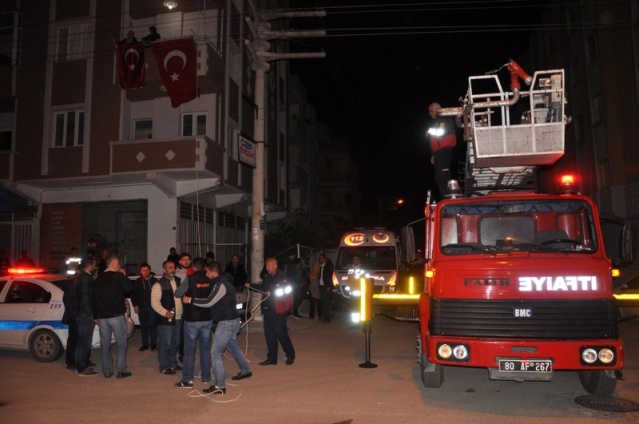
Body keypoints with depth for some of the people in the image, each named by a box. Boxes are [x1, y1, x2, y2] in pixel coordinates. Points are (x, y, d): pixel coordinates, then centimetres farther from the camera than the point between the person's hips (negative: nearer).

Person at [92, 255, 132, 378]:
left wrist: (96, 315, 17)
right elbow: (128, 289, -3)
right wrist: (123, 276, 7)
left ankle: (107, 371, 12)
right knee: (121, 343, 2)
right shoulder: (119, 276, -8)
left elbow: (93, 298, 12)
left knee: (105, 345, 9)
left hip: (102, 316, 5)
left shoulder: (99, 279, 11)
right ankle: (121, 370, 1)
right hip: (116, 315, -5)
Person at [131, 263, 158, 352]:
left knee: (152, 325, -6)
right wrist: (135, 305, 2)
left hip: (153, 307, -2)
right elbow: (133, 294, 10)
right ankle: (145, 344, 17)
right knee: (143, 326, 7)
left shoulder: (155, 281, 2)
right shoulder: (137, 282, 8)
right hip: (141, 307, 3)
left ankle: (153, 344, 1)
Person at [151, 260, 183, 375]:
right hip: (166, 319, -6)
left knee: (175, 343, 16)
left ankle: (172, 363, 30)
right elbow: (155, 302, -15)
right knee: (165, 343, 0)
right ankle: (164, 367, 11)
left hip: (178, 318, 7)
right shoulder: (159, 284, -10)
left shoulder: (178, 281, 10)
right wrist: (164, 312, -25)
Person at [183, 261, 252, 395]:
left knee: (216, 352, -8)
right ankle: (245, 370, 42)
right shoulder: (223, 282, 12)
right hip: (232, 320, 10)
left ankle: (219, 386, -7)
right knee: (232, 346, 26)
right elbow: (213, 301, 19)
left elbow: (208, 302, -26)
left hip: (226, 322, -10)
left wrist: (190, 300, -18)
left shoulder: (221, 285, -19)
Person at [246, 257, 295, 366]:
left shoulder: (282, 277, -12)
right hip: (268, 309, 7)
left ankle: (290, 355, 15)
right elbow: (263, 287, 25)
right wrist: (251, 285, 18)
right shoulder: (267, 276, 9)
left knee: (280, 333, -3)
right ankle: (272, 358, 20)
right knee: (269, 334, 10)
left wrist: (271, 293, -22)